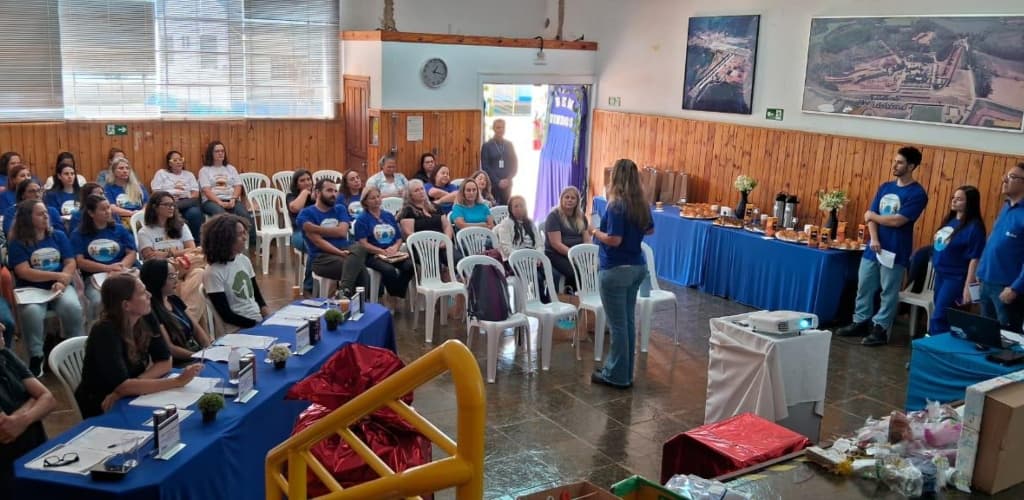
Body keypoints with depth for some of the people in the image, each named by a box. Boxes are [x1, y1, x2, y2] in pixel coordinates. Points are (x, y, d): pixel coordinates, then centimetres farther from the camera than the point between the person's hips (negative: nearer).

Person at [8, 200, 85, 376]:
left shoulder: (59, 236, 12)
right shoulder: (17, 243, 2)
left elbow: (71, 264, 3)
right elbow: (24, 272, -10)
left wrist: (62, 283, -16)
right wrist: (57, 275, -17)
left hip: (60, 287, 2)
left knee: (73, 307, -31)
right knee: (31, 312, -35)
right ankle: (36, 357, -19)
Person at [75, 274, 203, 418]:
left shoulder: (146, 319, -5)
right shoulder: (105, 332, -23)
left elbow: (164, 362, -5)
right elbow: (121, 385, -29)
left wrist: (127, 389, -19)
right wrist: (178, 381, -31)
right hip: (100, 409, -5)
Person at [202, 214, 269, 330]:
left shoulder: (244, 260, 7)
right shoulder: (213, 272, -12)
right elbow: (226, 315, -12)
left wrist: (269, 320, -2)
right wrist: (258, 325, -16)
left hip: (260, 320, 7)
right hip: (238, 329, -7)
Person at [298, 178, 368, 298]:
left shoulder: (340, 209, 18)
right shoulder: (306, 213, 3)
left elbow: (342, 232, -1)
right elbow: (318, 241, -9)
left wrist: (316, 228, -6)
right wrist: (339, 252, -21)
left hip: (345, 249, 4)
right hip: (321, 257, -4)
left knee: (359, 247, -35)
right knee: (359, 268, -32)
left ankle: (344, 291, -47)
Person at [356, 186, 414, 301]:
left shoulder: (389, 215, 19)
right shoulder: (362, 219, 4)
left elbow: (399, 238, 17)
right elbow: (363, 244, -6)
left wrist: (395, 247, -6)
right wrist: (383, 252, -17)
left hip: (393, 254, 4)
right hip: (373, 255, -4)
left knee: (410, 265, -27)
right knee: (389, 270, -35)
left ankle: (398, 295, -12)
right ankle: (395, 298, -15)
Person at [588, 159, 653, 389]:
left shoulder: (616, 205, -18)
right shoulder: (641, 204, 5)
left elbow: (614, 240, -22)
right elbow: (650, 229, 20)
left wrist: (595, 232, -7)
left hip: (615, 270, -8)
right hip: (637, 267, 8)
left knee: (618, 324, 1)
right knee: (628, 322, 15)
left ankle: (618, 376, 10)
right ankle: (623, 371, 25)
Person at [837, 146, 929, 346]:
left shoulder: (917, 193, -9)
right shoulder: (885, 187, 11)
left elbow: (897, 221, -18)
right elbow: (871, 216, 5)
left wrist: (873, 216, -3)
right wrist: (874, 239, -11)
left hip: (895, 252, -6)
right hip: (873, 248, 6)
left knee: (889, 292, 3)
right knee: (864, 287, 11)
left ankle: (880, 329, 10)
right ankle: (861, 322, 23)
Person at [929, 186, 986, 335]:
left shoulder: (974, 226, -15)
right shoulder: (950, 220, 8)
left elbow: (975, 259, -18)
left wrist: (968, 286, -20)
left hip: (956, 278, -8)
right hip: (941, 274, 8)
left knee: (939, 318, -7)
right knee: (941, 317, 15)